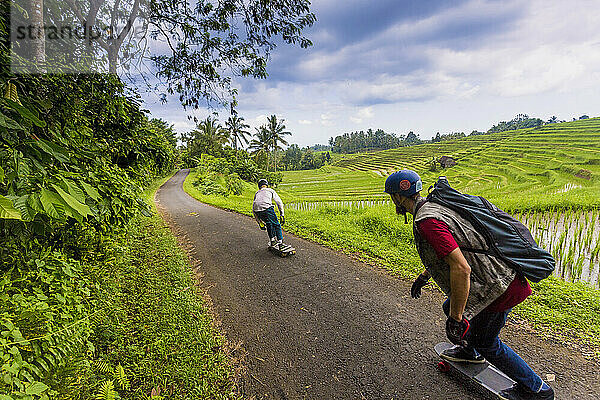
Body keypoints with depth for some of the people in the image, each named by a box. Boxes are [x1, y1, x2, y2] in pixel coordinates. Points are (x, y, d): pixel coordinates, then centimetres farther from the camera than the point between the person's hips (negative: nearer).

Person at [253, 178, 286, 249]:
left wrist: (259, 223, 39)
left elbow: (253, 211, 34)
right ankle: (280, 241, 7)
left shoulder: (256, 193, 35)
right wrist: (282, 215, 21)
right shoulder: (270, 190, 28)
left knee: (269, 224, 27)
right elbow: (279, 202, 19)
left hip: (257, 210, 4)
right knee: (276, 225, 11)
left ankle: (272, 240, 26)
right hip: (267, 208, -4)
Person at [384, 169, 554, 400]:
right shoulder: (434, 206, 7)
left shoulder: (427, 221, -26)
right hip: (500, 274, 10)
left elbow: (461, 269, -33)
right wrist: (423, 276, 33)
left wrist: (455, 319, -25)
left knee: (485, 343, 13)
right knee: (451, 308, 26)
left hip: (498, 286, -9)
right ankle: (469, 352, 52)